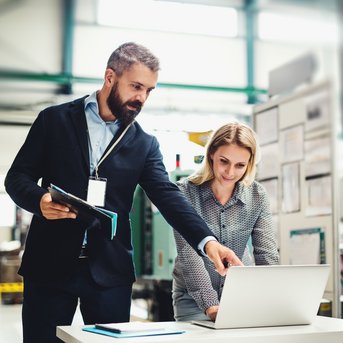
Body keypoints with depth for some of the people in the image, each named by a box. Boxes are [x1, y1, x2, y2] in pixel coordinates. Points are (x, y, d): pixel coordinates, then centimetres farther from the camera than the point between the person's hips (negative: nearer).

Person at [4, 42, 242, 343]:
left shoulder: (145, 144, 8)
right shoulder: (55, 120, 4)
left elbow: (168, 196, -3)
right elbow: (17, 176, 4)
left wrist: (207, 240, -20)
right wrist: (40, 200, -19)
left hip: (110, 270, 2)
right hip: (50, 263, -1)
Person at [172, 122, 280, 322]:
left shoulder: (257, 196, -5)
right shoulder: (185, 192, -14)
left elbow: (267, 254, -9)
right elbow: (189, 254, -22)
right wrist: (211, 305, -33)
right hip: (193, 298, -2)